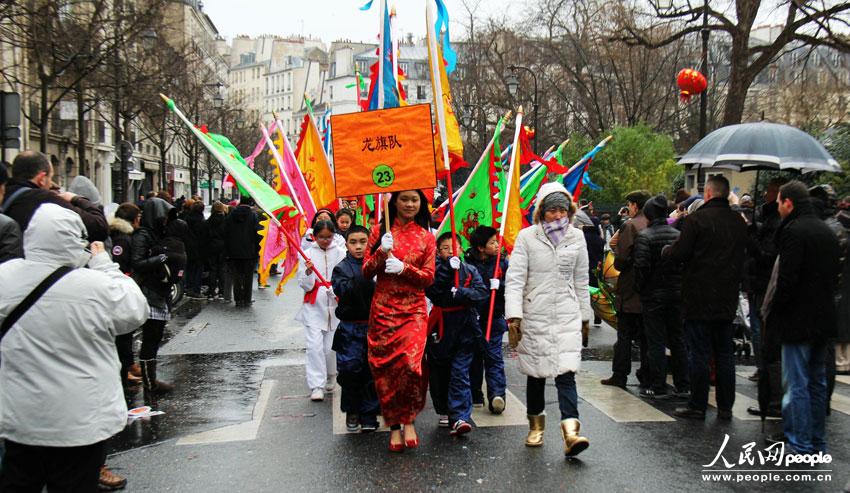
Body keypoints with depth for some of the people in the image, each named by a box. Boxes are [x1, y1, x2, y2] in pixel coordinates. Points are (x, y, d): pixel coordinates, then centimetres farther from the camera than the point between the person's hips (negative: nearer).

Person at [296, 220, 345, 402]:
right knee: (315, 345, -10)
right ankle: (317, 386, -5)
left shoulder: (340, 253, 3)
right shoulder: (308, 254, 1)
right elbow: (305, 285, 1)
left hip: (335, 305, 1)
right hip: (313, 306, -1)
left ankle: (329, 378, 29)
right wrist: (308, 272, -18)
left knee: (331, 346, 4)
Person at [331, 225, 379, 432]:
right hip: (350, 328, -1)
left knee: (372, 371, 5)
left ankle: (368, 415, 17)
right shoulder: (341, 268, 0)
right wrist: (365, 274, -28)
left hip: (373, 326, 1)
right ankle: (352, 411, 18)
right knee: (350, 369, -4)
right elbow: (344, 291, -18)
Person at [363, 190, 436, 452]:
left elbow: (429, 277, 3)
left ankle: (408, 419, 1)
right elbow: (366, 272, 4)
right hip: (383, 309, 1)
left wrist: (404, 268, -13)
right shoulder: (380, 231, 7)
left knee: (410, 362, -19)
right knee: (385, 367, 1)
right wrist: (382, 252, -13)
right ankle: (394, 425, 17)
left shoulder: (426, 237, 8)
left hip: (414, 309, 0)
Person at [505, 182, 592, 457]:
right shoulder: (527, 237, -3)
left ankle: (571, 432, -19)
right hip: (535, 316, -1)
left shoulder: (576, 237, 7)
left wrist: (584, 315, 17)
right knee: (536, 374, 10)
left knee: (566, 373, -11)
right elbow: (514, 278, -8)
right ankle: (536, 426, 29)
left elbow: (581, 281, 16)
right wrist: (513, 316, -17)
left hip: (567, 316, 1)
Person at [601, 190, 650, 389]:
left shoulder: (630, 226, -14)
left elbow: (620, 262, -19)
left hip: (630, 292, -5)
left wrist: (615, 246, 1)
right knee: (646, 335, 12)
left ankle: (619, 375, 9)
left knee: (624, 336, 4)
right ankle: (647, 376, 16)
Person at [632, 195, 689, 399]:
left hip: (654, 294, -5)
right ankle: (683, 385, 18)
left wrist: (639, 288, -3)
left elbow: (642, 266, -16)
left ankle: (658, 387, 3)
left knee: (656, 341, 0)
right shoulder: (678, 235, 5)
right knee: (677, 339, 13)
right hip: (677, 292, 5)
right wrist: (681, 285, 13)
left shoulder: (644, 236, -11)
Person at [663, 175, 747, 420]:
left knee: (698, 354, 1)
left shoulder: (696, 219, -13)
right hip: (727, 299, 6)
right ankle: (725, 407, 18)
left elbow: (679, 253, -15)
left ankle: (697, 406, 6)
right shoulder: (738, 221, 7)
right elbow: (742, 255, 15)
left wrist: (665, 251, 6)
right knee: (725, 354, 12)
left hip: (699, 298, -5)